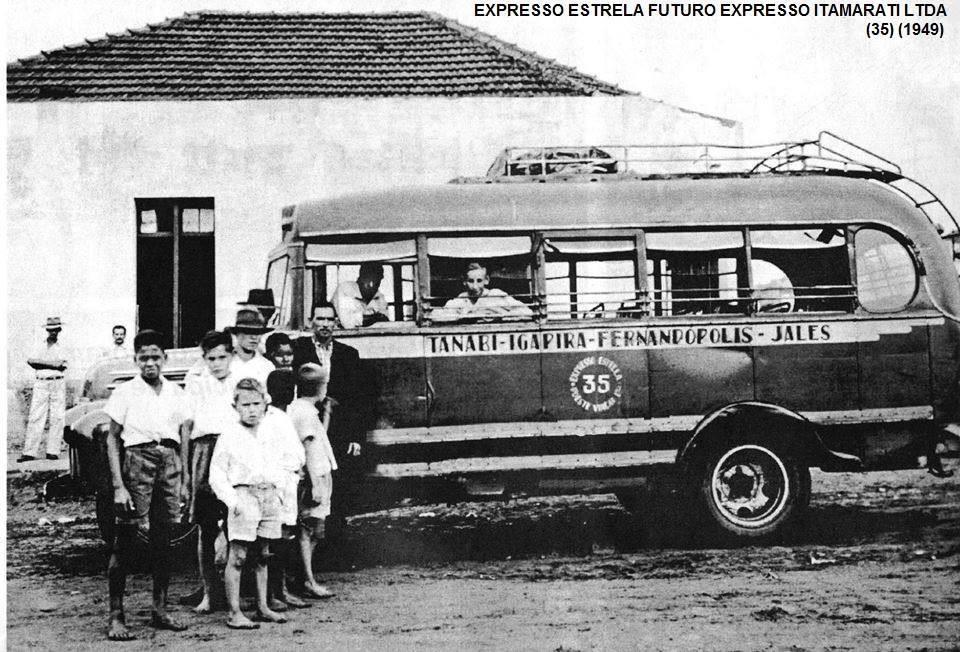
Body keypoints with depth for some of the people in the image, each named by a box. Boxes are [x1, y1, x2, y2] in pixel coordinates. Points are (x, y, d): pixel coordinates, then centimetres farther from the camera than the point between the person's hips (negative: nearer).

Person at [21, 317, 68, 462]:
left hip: (58, 384, -1)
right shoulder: (41, 346, 14)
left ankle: (53, 451, -1)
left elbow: (62, 365, -3)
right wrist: (52, 364, -7)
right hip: (41, 383, 1)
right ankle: (29, 452, -7)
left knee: (57, 418, -4)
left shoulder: (63, 347, 11)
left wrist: (41, 363, -4)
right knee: (35, 417, -5)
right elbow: (31, 360, -1)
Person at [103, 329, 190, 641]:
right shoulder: (125, 392, 1)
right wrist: (118, 485, -10)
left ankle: (160, 610, 15)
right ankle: (116, 617, -3)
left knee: (163, 539, 7)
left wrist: (183, 481, 11)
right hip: (137, 460, -4)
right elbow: (113, 439, -1)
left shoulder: (174, 392, 13)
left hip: (170, 463, 4)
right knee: (125, 541, -6)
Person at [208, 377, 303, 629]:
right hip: (243, 494, -4)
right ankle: (234, 613, -2)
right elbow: (216, 475, -4)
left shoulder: (275, 430, 8)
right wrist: (232, 500, -14)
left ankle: (263, 607, 20)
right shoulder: (229, 437, -4)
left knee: (263, 554, 12)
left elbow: (292, 457, 19)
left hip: (270, 495, 5)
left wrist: (280, 483, 8)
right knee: (237, 556, -5)